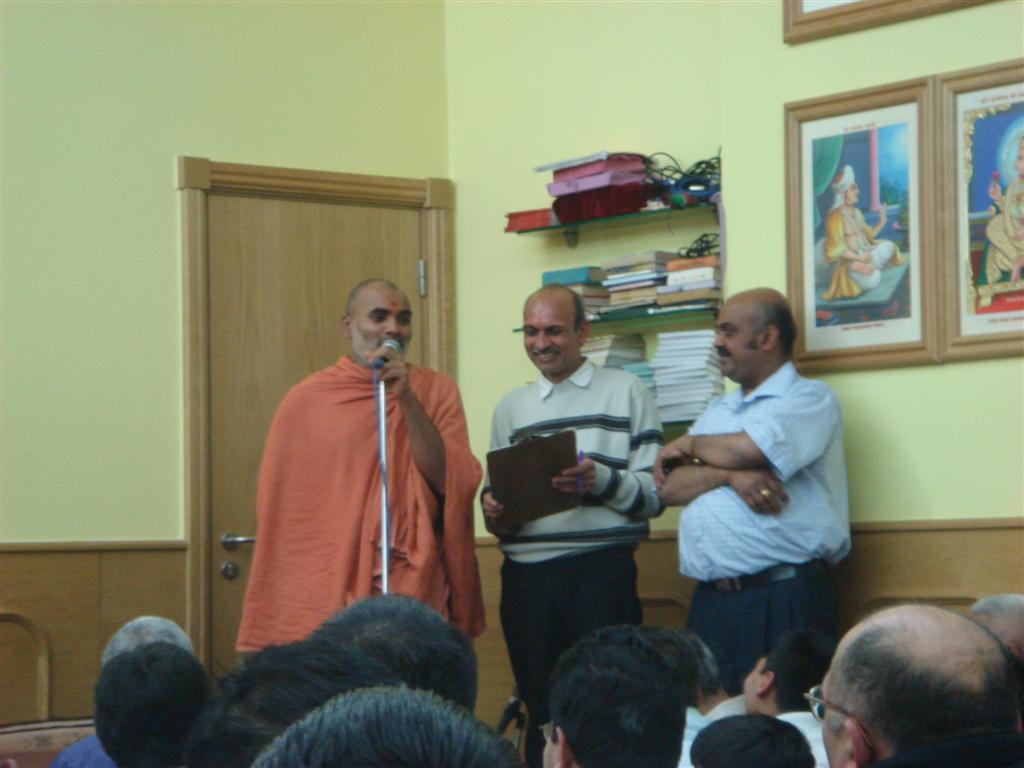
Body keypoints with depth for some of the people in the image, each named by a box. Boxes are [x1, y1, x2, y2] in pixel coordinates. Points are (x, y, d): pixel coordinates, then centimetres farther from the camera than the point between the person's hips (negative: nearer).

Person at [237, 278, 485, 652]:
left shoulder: (436, 390, 7)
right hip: (325, 601, -1)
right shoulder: (305, 400, 4)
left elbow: (454, 483, -5)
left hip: (416, 590, 1)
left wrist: (407, 399, -12)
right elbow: (278, 508, 7)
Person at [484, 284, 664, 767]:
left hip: (600, 570, -4)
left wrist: (602, 480, -19)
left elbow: (656, 492, -2)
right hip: (524, 577, 4)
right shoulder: (510, 408, 19)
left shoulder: (625, 392, 5)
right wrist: (492, 509, -2)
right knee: (540, 712, 6)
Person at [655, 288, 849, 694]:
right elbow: (669, 488, 11)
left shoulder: (810, 398, 1)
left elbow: (746, 449, -17)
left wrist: (689, 445, 3)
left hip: (782, 599, -6)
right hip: (709, 600, 6)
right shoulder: (719, 409, 22)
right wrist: (730, 474, -8)